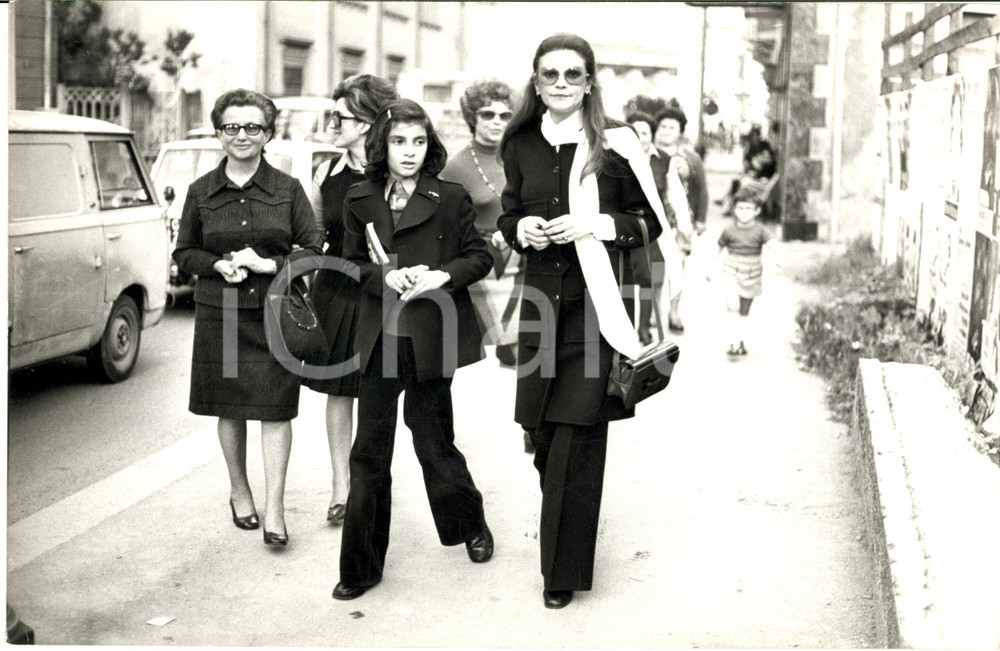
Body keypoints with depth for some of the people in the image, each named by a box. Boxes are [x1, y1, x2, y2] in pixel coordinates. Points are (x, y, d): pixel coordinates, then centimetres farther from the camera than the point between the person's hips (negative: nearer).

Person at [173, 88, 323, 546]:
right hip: (219, 314, 2)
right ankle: (239, 492, 30)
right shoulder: (201, 192, 4)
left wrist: (269, 264, -14)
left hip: (276, 314, -2)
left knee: (275, 409, -5)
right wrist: (220, 265, -10)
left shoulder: (288, 189, 0)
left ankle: (274, 509, 0)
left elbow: (313, 250, 1)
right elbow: (183, 252, 10)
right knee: (229, 409, 11)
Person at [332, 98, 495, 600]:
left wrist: (443, 275, -14)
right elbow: (351, 264, 8)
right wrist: (386, 276, -12)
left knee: (433, 439, 9)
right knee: (369, 451, 2)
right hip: (380, 338, 2)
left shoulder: (451, 199, -1)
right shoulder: (360, 201, 5)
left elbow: (480, 257, 3)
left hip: (432, 336, -2)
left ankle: (471, 525, 38)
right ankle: (360, 568, 12)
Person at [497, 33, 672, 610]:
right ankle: (560, 548, 31)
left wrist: (598, 225, -15)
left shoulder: (616, 143, -5)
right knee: (543, 434, 8)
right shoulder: (521, 146, 8)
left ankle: (565, 570, 8)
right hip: (541, 299, 4)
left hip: (598, 303, -4)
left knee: (576, 438, -5)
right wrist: (521, 228, -3)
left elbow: (653, 220, -1)